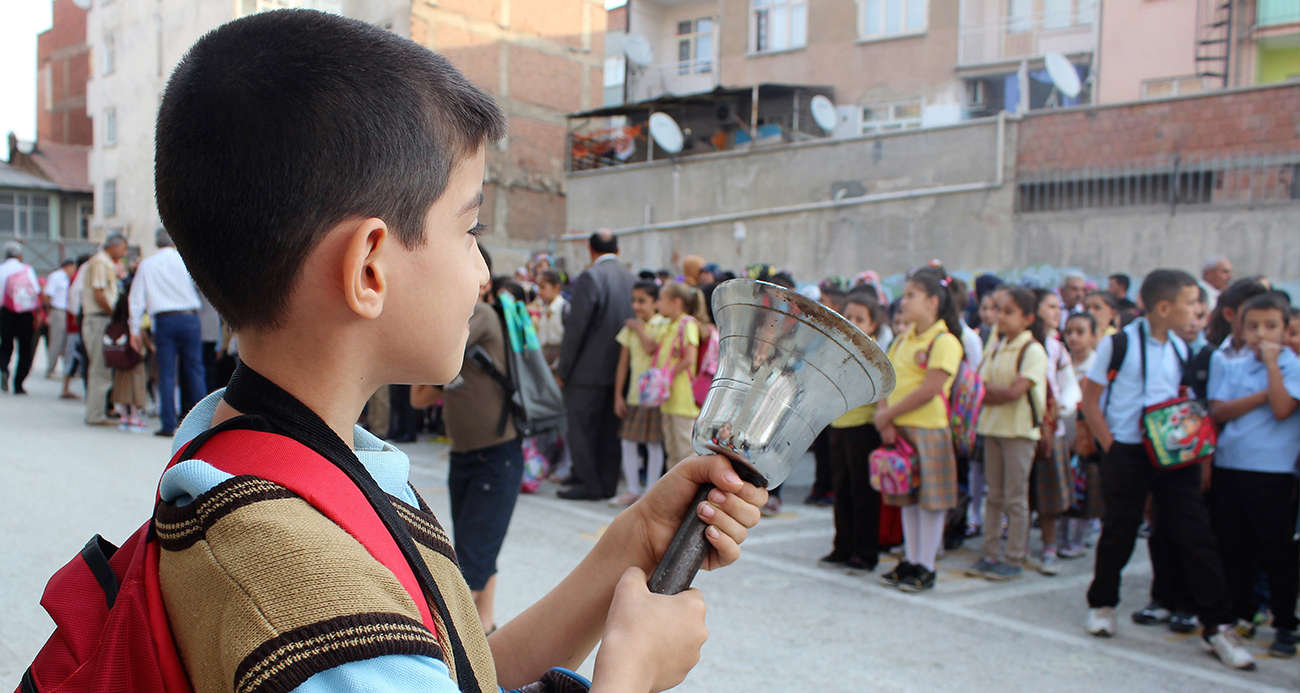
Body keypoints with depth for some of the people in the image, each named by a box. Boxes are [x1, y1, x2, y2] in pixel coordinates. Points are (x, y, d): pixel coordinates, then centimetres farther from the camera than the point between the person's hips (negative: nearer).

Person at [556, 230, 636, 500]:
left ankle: (587, 484, 4)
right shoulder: (631, 279, 7)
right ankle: (608, 483, 18)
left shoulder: (589, 278, -13)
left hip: (588, 369, -7)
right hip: (618, 370, 7)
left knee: (580, 427, 3)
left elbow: (576, 326, -15)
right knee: (609, 428, 13)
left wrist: (563, 369, -8)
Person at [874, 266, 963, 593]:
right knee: (908, 498, 15)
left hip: (928, 429, -8)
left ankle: (925, 568, 10)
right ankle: (910, 560, 25)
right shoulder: (902, 340, 13)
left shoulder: (945, 342, -12)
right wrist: (883, 416, -8)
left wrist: (888, 415, -14)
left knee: (930, 500, 1)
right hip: (898, 429, 8)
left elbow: (927, 391, -19)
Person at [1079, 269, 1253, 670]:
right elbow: (1090, 399, -6)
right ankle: (1101, 603, 28)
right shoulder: (1119, 344, -9)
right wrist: (1111, 446, -10)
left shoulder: (1180, 348, 7)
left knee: (1196, 535, -1)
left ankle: (1217, 626, 5)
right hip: (1128, 454, -4)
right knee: (1118, 534, 6)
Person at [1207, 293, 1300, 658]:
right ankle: (1241, 615, 25)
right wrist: (1262, 395, -12)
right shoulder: (1231, 365, 8)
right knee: (1234, 548, 12)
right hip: (1228, 466, 4)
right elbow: (1218, 411, -3)